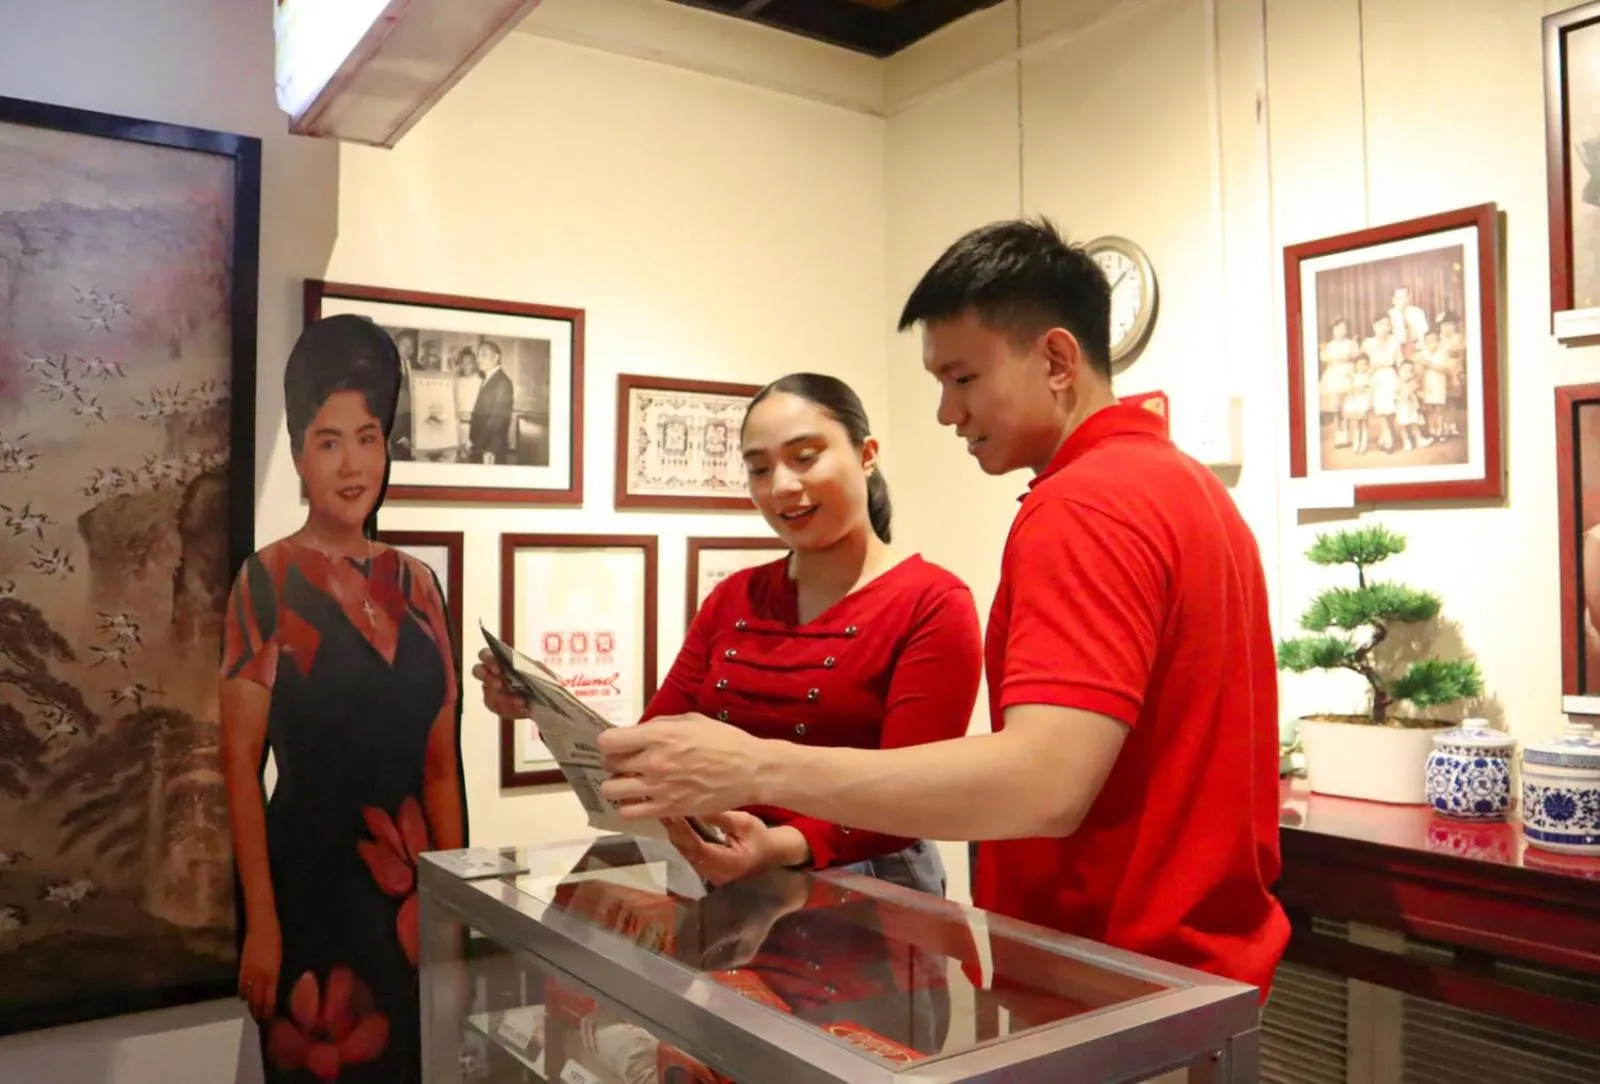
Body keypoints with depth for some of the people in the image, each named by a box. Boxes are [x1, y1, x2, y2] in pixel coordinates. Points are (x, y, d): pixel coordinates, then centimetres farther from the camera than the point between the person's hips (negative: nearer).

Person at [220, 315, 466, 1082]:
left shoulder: (416, 582, 5)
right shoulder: (266, 580, -7)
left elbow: (440, 760, 8)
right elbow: (241, 763, -9)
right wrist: (260, 921, -13)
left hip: (414, 880, 5)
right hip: (312, 875, -4)